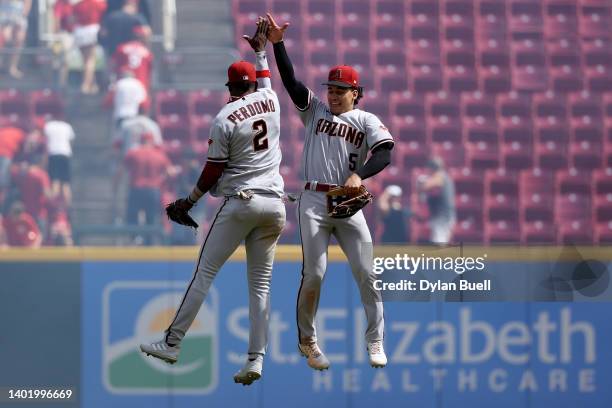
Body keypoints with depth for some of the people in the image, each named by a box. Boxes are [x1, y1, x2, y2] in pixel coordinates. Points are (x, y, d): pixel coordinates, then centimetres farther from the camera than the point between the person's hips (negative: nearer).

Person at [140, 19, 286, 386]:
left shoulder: (226, 118, -6)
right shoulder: (271, 102, 7)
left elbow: (214, 170, -4)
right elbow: (266, 82, 33)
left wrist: (191, 200, 9)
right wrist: (261, 49, 47)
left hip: (240, 202, -5)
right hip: (274, 203, 5)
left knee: (205, 273, 1)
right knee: (261, 284, 5)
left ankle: (173, 343, 0)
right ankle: (256, 359, -4)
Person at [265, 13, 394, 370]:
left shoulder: (367, 121, 7)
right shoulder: (315, 110, 12)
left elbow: (385, 153, -10)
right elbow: (290, 80, -1)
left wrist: (358, 175, -27)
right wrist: (277, 44, -14)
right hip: (314, 202, 0)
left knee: (366, 273, -2)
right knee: (315, 273, -8)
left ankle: (376, 342, 9)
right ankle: (307, 339, 8)